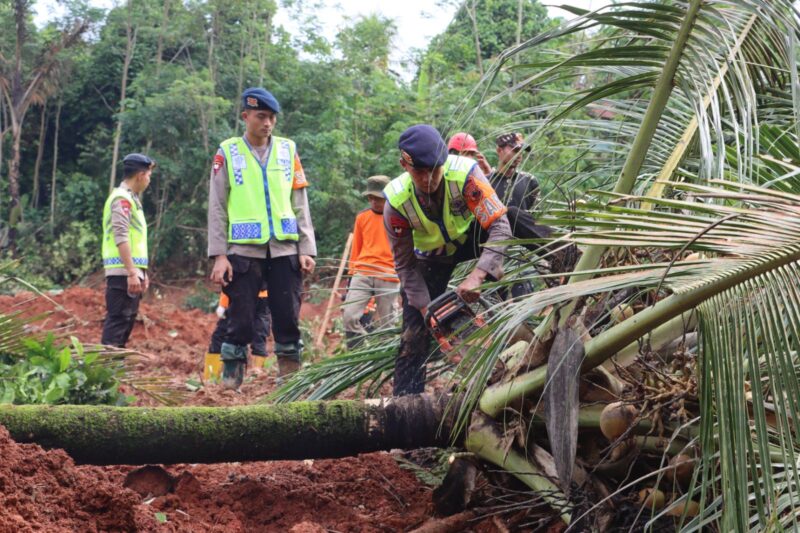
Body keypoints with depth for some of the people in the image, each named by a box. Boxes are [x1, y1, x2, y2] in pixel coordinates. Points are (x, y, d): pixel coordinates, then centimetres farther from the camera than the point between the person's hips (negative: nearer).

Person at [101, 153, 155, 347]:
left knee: (126, 321, 12)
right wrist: (132, 272, -24)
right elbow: (121, 238, -19)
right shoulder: (122, 198, -10)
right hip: (122, 273, -10)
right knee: (118, 321, -12)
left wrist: (142, 272, 24)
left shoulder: (131, 198, 21)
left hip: (130, 273, 10)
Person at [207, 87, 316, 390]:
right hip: (244, 250, -2)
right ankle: (230, 381, 7)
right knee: (241, 320, -2)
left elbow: (300, 204, 11)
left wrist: (306, 249, 4)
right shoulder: (228, 153, 4)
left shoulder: (287, 150, 11)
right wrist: (219, 255, -5)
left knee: (289, 318, 1)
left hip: (284, 250, 2)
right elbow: (217, 208, 3)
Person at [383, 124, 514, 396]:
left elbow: (499, 226, -40)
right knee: (414, 334, -7)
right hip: (431, 257, 1)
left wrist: (477, 275, -51)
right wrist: (426, 308, -23)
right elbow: (405, 264, -16)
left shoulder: (464, 173, -35)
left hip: (470, 239, -1)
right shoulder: (397, 202, -28)